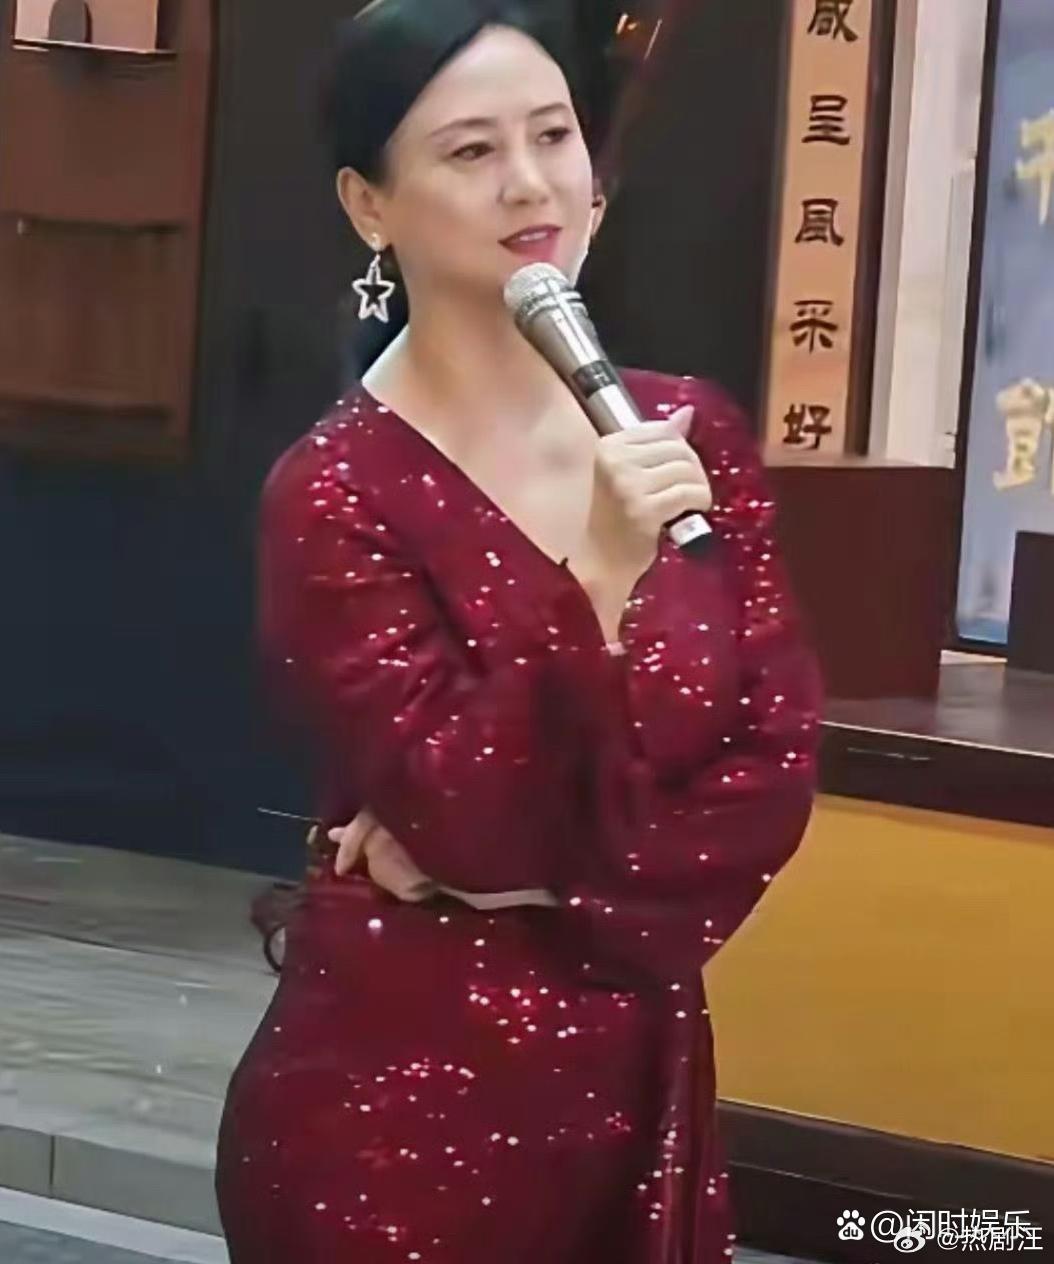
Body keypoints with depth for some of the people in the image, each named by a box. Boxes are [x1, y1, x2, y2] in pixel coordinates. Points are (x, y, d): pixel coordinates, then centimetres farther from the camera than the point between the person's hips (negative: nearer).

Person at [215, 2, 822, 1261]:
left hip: (637, 1084, 5)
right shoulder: (336, 494, -11)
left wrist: (538, 878, -11)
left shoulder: (692, 432, 3)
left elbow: (776, 764, 1)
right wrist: (596, 580, -28)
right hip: (397, 1102, -4)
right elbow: (467, 824, -17)